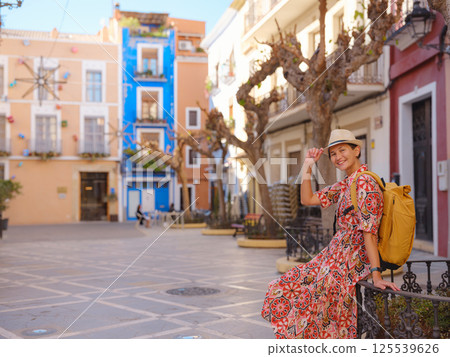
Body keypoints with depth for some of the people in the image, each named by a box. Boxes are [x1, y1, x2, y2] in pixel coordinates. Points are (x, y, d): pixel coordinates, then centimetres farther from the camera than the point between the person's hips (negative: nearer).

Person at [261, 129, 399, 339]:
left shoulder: (364, 183, -17)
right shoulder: (345, 184, 12)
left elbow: (369, 232, -22)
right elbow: (307, 199, 14)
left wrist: (376, 275, -24)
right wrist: (307, 166, 7)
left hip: (351, 262, -10)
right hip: (335, 255, 10)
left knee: (308, 302, -13)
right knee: (286, 288, 9)